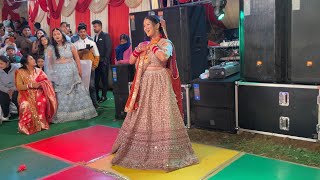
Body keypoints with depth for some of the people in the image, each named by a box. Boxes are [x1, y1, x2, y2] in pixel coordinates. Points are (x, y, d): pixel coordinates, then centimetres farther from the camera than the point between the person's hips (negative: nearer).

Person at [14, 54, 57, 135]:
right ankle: (28, 126, -13)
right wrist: (31, 85, -20)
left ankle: (41, 123, -14)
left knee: (42, 102, -30)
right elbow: (18, 87, -9)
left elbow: (47, 82, 0)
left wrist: (40, 84, -21)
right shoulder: (20, 72, -1)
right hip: (27, 95, -2)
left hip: (38, 93, 2)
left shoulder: (39, 71, 8)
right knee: (27, 105, -33)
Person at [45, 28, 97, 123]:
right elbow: (49, 63, 3)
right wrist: (51, 75, -2)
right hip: (59, 74, 0)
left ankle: (79, 113, 18)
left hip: (72, 72, 1)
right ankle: (62, 115, 12)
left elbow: (77, 58, 4)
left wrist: (80, 70, 1)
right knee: (61, 95, 4)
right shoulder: (51, 49, 3)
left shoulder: (70, 46, 3)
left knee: (76, 92, 5)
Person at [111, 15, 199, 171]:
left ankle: (165, 154, 5)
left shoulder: (166, 43, -4)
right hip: (144, 84, 7)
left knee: (161, 118, -7)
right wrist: (138, 50, -2)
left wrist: (152, 46, -10)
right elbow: (131, 61, 14)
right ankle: (143, 151, 24)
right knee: (142, 117, 10)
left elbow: (163, 57, -25)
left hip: (159, 84, -6)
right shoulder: (143, 44, 15)